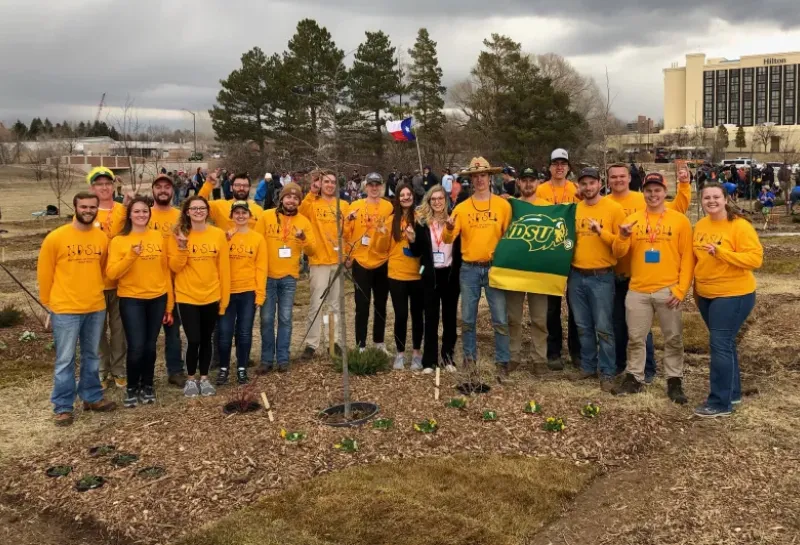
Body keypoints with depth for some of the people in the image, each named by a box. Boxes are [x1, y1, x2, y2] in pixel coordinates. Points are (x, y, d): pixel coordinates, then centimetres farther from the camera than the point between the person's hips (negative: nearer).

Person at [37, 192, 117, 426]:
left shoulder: (102, 238, 3)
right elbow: (44, 273, -1)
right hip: (65, 310, -4)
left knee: (92, 356, 16)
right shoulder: (55, 238, -8)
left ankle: (92, 397, 29)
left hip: (96, 308, 4)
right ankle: (62, 407, 12)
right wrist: (49, 303, 5)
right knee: (65, 360, 3)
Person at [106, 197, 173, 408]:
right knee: (136, 347, -8)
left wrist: (169, 305, 8)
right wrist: (132, 254, -24)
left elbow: (165, 270, 8)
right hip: (131, 300, -2)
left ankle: (147, 386, 28)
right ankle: (132, 388, 15)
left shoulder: (158, 237, 5)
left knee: (150, 346, 9)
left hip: (157, 299, 3)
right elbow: (112, 273, -11)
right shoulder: (119, 241, -3)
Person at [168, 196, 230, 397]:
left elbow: (224, 268, 1)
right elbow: (174, 267, -6)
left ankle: (204, 378, 27)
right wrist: (182, 248, -23)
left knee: (206, 339, 12)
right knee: (194, 340, -4)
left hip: (211, 296, 2)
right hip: (187, 297, -1)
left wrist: (224, 298, 1)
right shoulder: (179, 235, -3)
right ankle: (191, 379, 17)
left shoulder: (218, 234, -2)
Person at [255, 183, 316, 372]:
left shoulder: (303, 221, 4)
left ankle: (283, 358, 13)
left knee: (285, 319, 5)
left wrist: (305, 239, -19)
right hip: (267, 276, -1)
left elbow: (311, 250, 1)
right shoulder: (266, 216, -2)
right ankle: (267, 359, 13)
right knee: (267, 319, 3)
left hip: (289, 277, 1)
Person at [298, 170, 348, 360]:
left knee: (337, 304, 11)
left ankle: (338, 341, 20)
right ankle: (311, 344, 5)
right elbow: (301, 214, -24)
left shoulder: (343, 205, 9)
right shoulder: (313, 204, 0)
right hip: (319, 261, -3)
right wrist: (312, 193, -29)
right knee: (316, 304, -1)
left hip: (339, 261, 3)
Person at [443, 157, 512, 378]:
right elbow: (448, 239, -2)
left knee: (500, 320, 0)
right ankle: (470, 358, 22)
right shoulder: (462, 207, 3)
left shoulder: (503, 205, 0)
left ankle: (502, 362, 10)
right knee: (467, 319, 8)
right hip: (469, 269, 1)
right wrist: (449, 228, -22)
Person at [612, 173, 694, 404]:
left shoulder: (680, 220, 0)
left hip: (668, 291, -2)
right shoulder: (632, 219, 6)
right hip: (638, 290, 2)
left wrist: (681, 289, -9)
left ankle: (674, 382, 18)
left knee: (673, 339, 7)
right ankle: (634, 378, 22)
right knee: (636, 338, 10)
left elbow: (687, 258, -2)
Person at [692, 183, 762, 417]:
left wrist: (721, 252, -30)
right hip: (706, 295, 7)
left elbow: (755, 258, -22)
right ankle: (732, 392, 29)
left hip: (732, 295, -7)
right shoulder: (700, 226, 5)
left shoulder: (740, 226, -15)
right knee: (724, 344, 16)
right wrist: (696, 288, 18)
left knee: (720, 346, -9)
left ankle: (720, 403, -1)